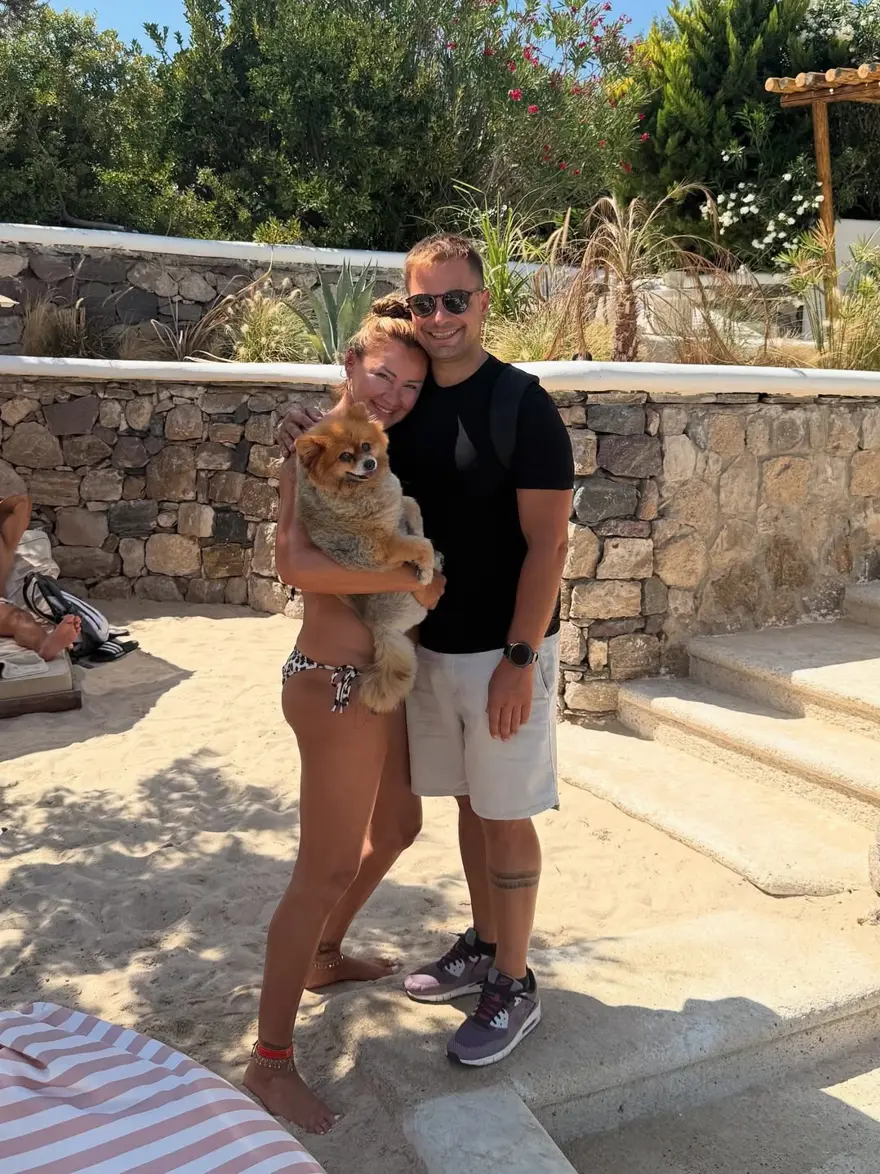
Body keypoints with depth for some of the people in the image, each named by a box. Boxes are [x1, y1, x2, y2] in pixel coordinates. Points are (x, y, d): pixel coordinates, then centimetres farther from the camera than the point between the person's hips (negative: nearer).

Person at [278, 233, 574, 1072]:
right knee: (469, 802, 18)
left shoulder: (523, 407, -14)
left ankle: (514, 987, 19)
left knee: (506, 813, 4)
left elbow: (547, 542, -16)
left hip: (504, 650, -6)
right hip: (431, 644, 6)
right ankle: (484, 946, 36)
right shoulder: (405, 403, 4)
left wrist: (520, 658, -20)